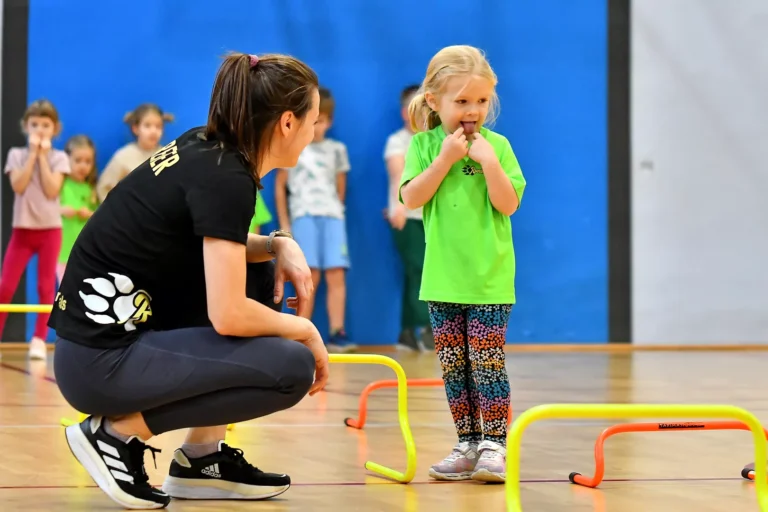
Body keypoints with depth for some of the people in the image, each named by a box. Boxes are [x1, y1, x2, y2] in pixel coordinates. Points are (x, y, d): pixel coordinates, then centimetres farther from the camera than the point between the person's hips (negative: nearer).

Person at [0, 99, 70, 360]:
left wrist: (43, 156, -12)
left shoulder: (58, 158, 0)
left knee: (46, 287, 1)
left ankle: (39, 340, 7)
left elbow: (51, 190, -14)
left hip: (49, 229, -1)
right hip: (23, 229, 1)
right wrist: (32, 154, -12)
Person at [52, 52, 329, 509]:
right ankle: (119, 432, -4)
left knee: (261, 277, 15)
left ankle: (202, 459, 14)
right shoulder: (226, 178, -17)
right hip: (103, 359, -9)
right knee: (293, 368, -12)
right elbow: (227, 315, -20)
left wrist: (279, 244, 7)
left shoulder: (204, 148, 8)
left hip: (108, 331, 9)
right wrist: (305, 329, -3)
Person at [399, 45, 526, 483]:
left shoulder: (497, 145, -1)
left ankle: (494, 445, -1)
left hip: (489, 279, -2)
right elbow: (412, 198, -9)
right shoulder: (424, 146, 2)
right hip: (444, 278, 2)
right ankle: (468, 444, 15)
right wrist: (445, 158, -15)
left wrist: (487, 160, -19)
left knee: (486, 361, -5)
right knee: (453, 364, 7)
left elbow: (508, 204, -8)